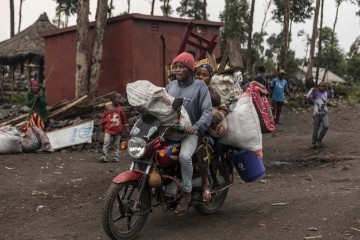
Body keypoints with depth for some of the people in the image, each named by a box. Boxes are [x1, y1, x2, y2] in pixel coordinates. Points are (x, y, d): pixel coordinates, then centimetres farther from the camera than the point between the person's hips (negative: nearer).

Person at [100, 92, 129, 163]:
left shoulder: (120, 109, 5)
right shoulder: (108, 107, 3)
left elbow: (124, 119, 11)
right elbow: (104, 117, 10)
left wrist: (126, 127, 11)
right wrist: (103, 125, 8)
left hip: (118, 130, 2)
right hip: (109, 129, -2)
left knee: (116, 144, 7)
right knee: (106, 142, -12)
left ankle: (116, 157, 14)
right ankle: (104, 156, -13)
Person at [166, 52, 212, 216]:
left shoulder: (200, 86, 1)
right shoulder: (170, 86, 17)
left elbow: (207, 112, -7)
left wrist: (196, 127, -24)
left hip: (189, 132, -6)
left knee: (184, 156, -34)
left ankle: (186, 193, -15)